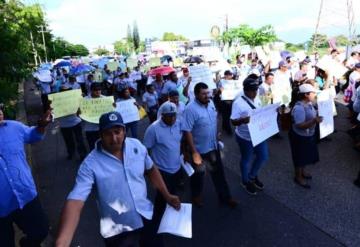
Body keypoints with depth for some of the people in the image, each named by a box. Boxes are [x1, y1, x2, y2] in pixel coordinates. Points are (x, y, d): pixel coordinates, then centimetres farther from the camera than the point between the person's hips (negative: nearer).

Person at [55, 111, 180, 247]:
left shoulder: (136, 145, -9)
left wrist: (167, 195, 3)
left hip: (147, 217, 4)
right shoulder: (90, 164, -22)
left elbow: (151, 170, 6)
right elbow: (75, 201, -30)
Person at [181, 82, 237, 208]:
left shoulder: (211, 103, -2)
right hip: (199, 148, -6)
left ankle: (224, 197, 35)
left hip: (213, 146, 6)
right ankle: (196, 196, 41)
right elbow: (187, 131, -26)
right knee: (198, 174, 16)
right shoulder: (191, 109, -25)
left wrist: (217, 135, 15)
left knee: (218, 171, 17)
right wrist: (194, 152, -26)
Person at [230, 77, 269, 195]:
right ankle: (246, 181, 37)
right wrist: (243, 120, -41)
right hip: (245, 137, -7)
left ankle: (252, 176, 42)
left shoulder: (257, 100, 3)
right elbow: (233, 121, -22)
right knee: (246, 160, 12)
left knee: (264, 156, 17)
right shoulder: (238, 103, -21)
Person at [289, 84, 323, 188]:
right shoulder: (299, 108, -30)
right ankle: (298, 177, 27)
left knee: (306, 155, 24)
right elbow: (299, 126, -33)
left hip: (309, 134, 9)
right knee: (300, 157, 8)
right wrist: (314, 121, -40)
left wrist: (318, 117, -2)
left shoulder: (309, 103, -1)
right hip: (300, 136, -9)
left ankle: (302, 171, 46)